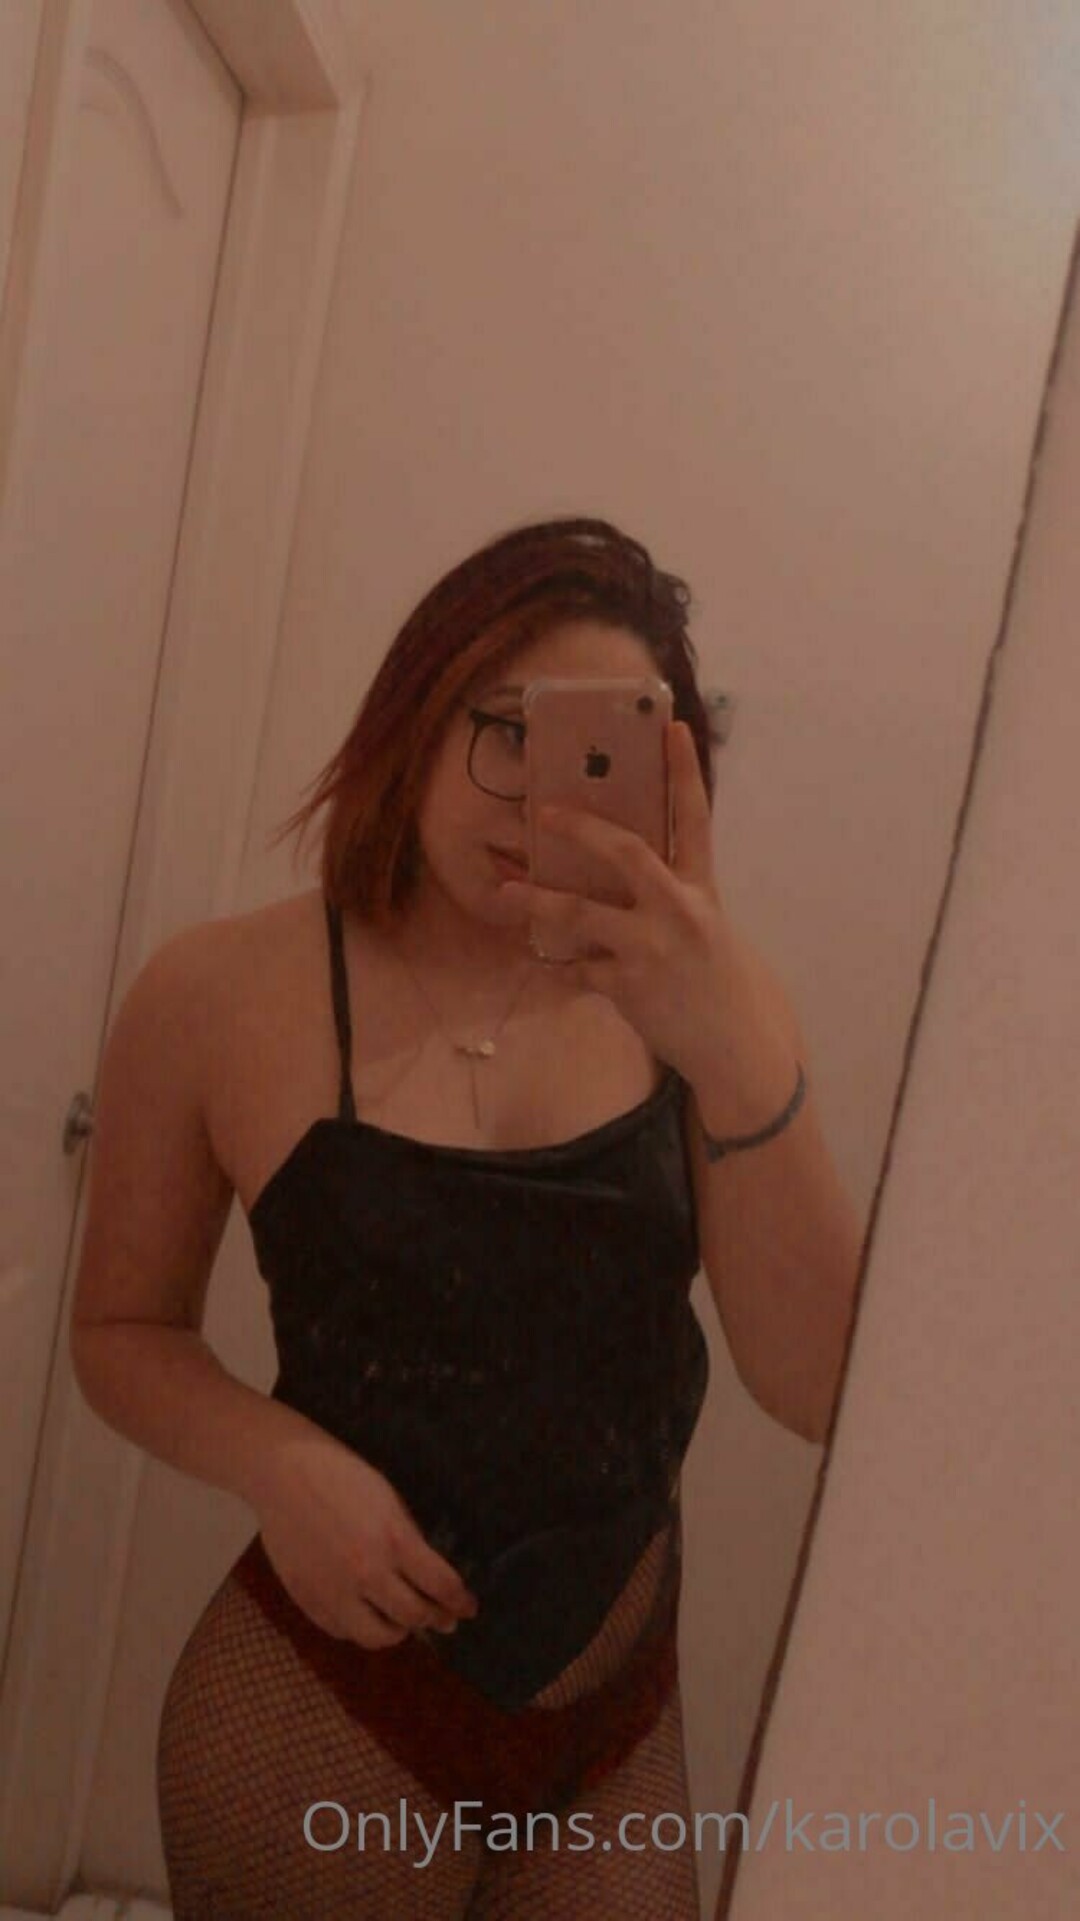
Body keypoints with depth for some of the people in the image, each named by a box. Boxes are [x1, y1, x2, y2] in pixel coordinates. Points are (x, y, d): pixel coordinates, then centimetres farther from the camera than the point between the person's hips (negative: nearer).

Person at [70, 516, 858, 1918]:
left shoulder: (681, 1002, -10)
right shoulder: (219, 998, -13)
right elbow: (127, 1334, -2)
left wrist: (736, 1053, -33)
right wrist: (282, 1462, -21)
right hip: (324, 1725, -1)